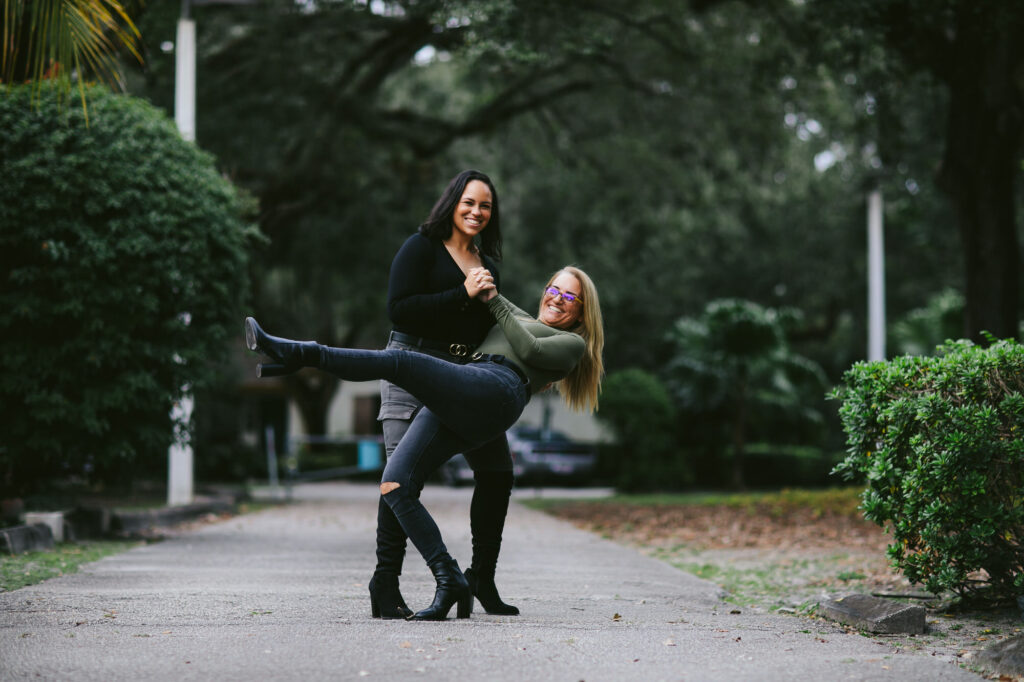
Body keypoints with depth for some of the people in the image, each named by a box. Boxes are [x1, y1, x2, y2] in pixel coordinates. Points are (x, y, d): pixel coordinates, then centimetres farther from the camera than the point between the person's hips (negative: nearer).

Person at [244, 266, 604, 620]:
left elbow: (530, 350, 5)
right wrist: (476, 289, 35)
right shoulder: (523, 322, 42)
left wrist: (496, 301, 10)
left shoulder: (573, 343, 22)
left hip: (493, 393, -7)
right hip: (450, 407, 7)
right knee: (394, 486, -15)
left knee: (397, 360, -29)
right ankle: (449, 581, -18)